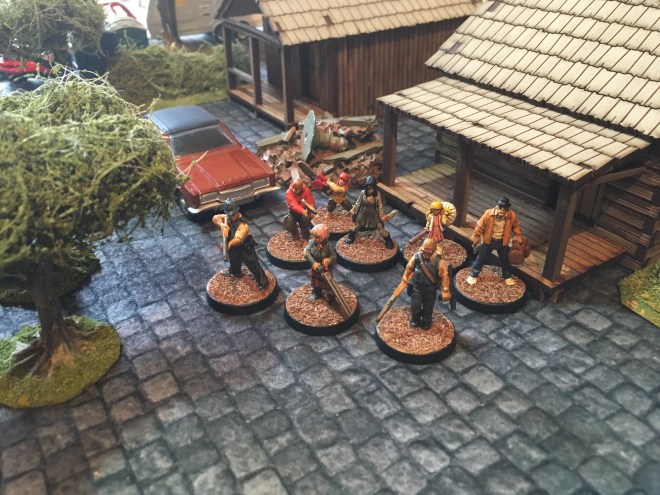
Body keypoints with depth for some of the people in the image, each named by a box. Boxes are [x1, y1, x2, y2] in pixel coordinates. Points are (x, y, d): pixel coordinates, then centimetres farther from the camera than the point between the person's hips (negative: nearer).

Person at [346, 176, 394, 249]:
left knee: (381, 228, 5)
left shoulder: (378, 194, -21)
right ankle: (351, 237, 43)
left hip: (374, 215, -2)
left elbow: (380, 206, -12)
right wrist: (353, 210, -1)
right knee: (357, 226, 19)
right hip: (364, 214, 2)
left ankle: (388, 241, 22)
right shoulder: (363, 193, -18)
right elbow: (358, 203, -4)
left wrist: (382, 215, -13)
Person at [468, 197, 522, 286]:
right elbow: (480, 226, -13)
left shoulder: (512, 216, -21)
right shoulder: (488, 214, -27)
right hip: (488, 241, -2)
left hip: (502, 242, 2)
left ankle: (507, 277, 43)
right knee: (481, 259, 11)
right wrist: (476, 238, -5)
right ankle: (473, 275, 31)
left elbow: (516, 226, 1)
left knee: (505, 260, 19)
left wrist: (518, 237, 5)